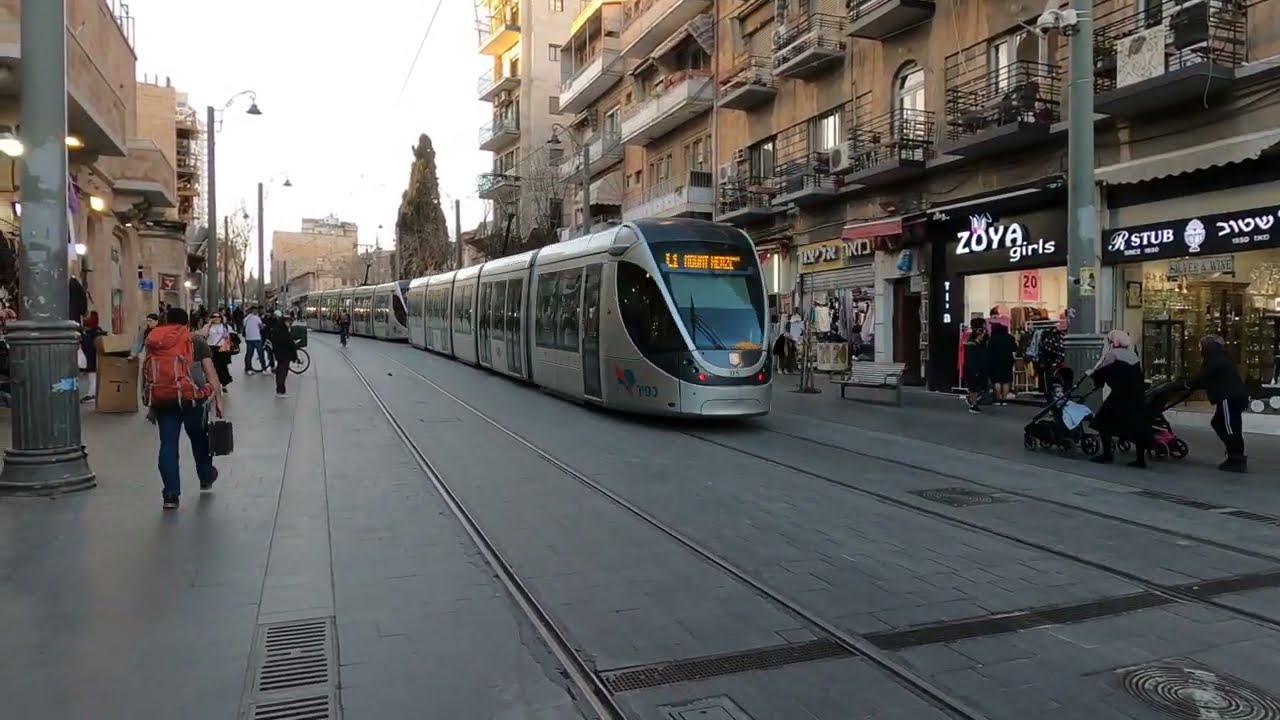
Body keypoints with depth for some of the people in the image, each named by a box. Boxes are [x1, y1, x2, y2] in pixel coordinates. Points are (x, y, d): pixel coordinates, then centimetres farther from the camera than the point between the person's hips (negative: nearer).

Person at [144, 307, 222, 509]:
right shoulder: (195, 341, 6)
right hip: (190, 396, -2)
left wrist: (150, 401, 23)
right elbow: (210, 372, 0)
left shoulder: (153, 341, 14)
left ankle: (170, 494, 2)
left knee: (168, 444, 5)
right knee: (199, 437, 17)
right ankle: (206, 478, 36)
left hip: (160, 397, 2)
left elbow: (147, 372, 16)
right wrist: (218, 399, 1)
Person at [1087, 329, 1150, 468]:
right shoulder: (1134, 355, 18)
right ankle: (1141, 459, 6)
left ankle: (1107, 453, 4)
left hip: (1120, 395, -6)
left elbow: (1099, 372, -1)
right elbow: (1139, 376, 18)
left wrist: (1091, 374, 18)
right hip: (1137, 395, 6)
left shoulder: (1111, 354, -2)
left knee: (1104, 421, 7)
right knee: (1137, 425, 7)